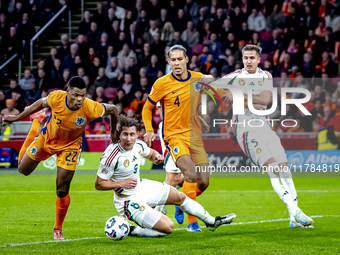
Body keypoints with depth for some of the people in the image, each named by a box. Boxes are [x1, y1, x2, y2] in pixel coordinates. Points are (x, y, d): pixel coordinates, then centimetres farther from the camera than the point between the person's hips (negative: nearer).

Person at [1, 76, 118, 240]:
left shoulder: (90, 108, -36)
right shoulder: (56, 97, -32)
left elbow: (113, 109, -15)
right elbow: (41, 103, -8)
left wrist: (114, 132, 1)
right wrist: (17, 118, 0)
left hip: (70, 146, -2)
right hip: (46, 139, 2)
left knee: (62, 192, -7)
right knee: (23, 170, 23)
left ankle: (58, 229, 18)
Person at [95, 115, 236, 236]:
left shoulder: (138, 145, -7)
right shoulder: (111, 157, -28)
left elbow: (150, 153, 16)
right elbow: (99, 184, -20)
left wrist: (156, 156, -7)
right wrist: (121, 184, -30)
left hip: (142, 187, 8)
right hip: (129, 200, -8)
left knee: (180, 197, 20)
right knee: (168, 227, -15)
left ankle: (212, 222, 40)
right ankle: (131, 230, 1)